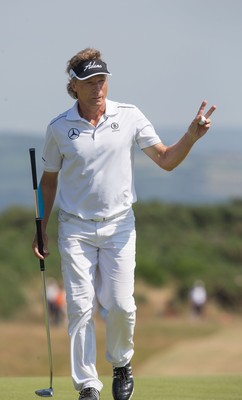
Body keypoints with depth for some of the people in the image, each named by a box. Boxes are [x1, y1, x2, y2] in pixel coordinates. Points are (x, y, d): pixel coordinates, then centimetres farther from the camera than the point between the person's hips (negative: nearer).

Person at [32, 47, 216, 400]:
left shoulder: (130, 117, -2)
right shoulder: (59, 128, -2)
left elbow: (166, 160, 2)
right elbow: (49, 180, 10)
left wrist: (191, 137, -16)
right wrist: (41, 229, 10)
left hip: (118, 225, 0)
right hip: (75, 228, 0)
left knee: (120, 305, -6)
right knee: (80, 308, -4)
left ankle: (121, 363, 22)